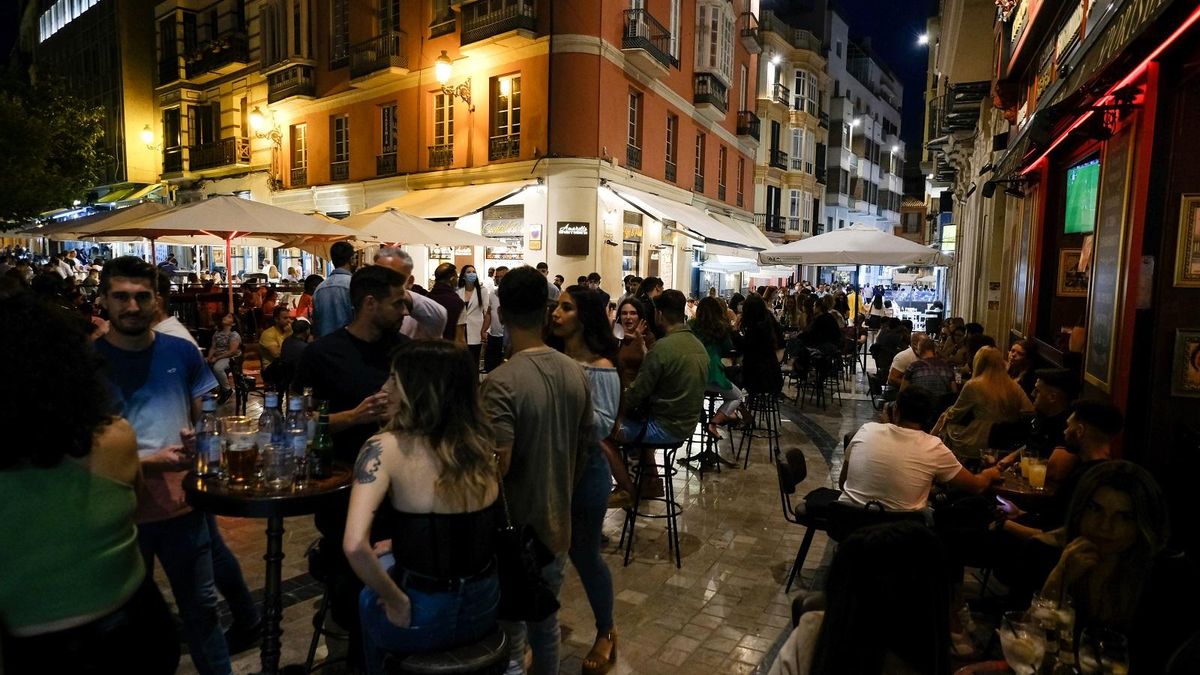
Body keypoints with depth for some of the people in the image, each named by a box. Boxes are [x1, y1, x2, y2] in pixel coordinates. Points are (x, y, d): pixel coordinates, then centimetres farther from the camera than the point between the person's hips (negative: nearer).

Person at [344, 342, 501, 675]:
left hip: (423, 616, -4)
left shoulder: (386, 447, -19)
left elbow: (355, 546, -29)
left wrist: (397, 601, -15)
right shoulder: (481, 443, -6)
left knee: (365, 595, 30)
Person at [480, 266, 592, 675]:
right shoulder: (576, 373, -3)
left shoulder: (503, 381, -23)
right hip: (557, 525, 6)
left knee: (509, 634, 12)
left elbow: (497, 465, -24)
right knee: (546, 623, 23)